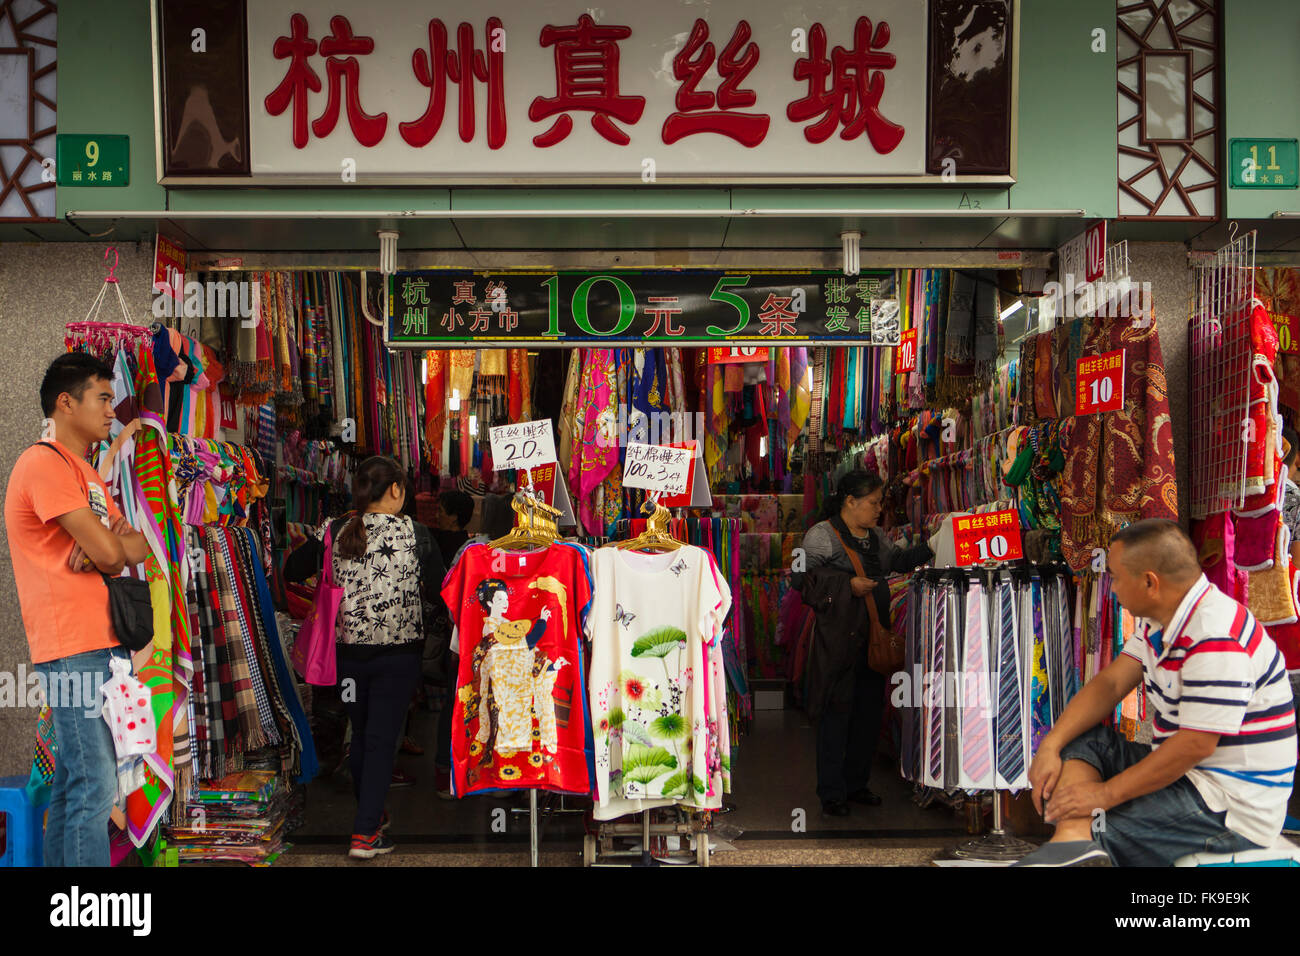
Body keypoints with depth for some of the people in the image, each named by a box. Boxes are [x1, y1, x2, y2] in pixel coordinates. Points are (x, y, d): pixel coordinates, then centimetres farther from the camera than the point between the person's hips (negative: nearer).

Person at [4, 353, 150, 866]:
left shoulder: (87, 473, 21)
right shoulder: (45, 463, -10)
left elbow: (140, 548, 15)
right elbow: (110, 551, -18)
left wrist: (107, 547, -6)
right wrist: (114, 542, 5)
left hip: (102, 644, 9)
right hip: (74, 648, -9)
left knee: (74, 781, 14)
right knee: (94, 787, -10)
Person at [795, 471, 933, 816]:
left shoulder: (876, 536, 17)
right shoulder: (821, 534, -6)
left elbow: (898, 560, 31)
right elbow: (803, 577, -13)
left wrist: (931, 548, 19)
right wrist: (848, 584, -16)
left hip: (873, 637, 8)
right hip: (838, 637, -8)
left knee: (870, 710, 10)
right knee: (837, 712, -4)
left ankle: (857, 784, 24)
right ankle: (831, 794, 5)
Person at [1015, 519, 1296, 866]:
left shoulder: (1216, 640, -26)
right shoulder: (1159, 620, 8)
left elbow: (1195, 745, -26)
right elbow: (1110, 683, 7)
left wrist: (1106, 793, -20)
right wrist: (1051, 745, -7)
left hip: (1229, 809, -10)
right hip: (1186, 772, 10)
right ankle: (1073, 844, -24)